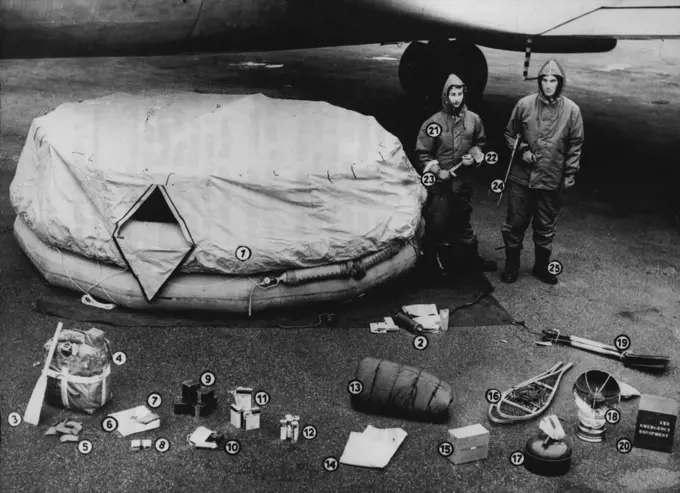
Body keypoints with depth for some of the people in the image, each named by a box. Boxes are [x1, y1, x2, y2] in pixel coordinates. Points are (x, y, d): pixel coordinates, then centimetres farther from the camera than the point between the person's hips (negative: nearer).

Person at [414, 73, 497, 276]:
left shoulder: (473, 119, 2)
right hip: (439, 184, -3)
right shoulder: (433, 122, -9)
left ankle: (471, 257, 30)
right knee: (437, 224, -3)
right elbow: (422, 153, -5)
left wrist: (474, 156, -2)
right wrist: (437, 170, -14)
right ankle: (433, 260, 12)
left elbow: (480, 144, 17)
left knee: (462, 221, 18)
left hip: (463, 182, 4)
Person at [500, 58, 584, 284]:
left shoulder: (571, 110, -4)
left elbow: (575, 145, 2)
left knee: (545, 227, 12)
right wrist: (522, 150, -7)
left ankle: (541, 266, 29)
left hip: (552, 180, 0)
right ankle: (511, 265, 24)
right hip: (521, 176, 0)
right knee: (515, 223, 7)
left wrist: (569, 175, 0)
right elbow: (510, 133, 9)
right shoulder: (524, 104, -4)